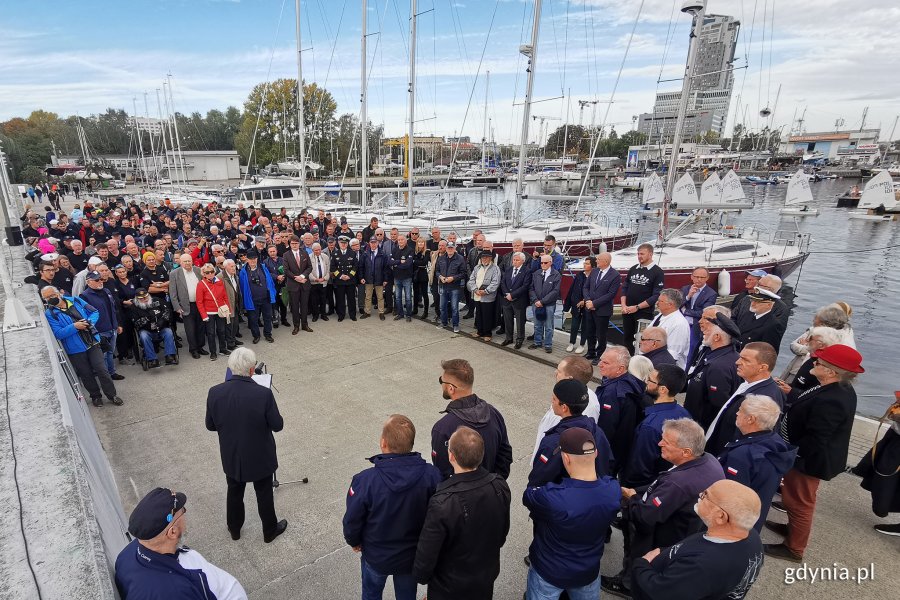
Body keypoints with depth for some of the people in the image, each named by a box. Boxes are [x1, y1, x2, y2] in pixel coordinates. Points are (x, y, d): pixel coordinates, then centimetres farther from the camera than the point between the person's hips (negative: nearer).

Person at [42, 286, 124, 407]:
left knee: (101, 370, 1)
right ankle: (96, 396, 29)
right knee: (86, 374, 11)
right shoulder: (50, 314, -5)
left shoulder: (75, 301, 3)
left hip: (92, 343, 2)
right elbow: (58, 333, -15)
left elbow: (94, 312, 6)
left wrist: (89, 322, -13)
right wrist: (74, 326, -26)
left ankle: (112, 395, 13)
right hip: (75, 349, -1)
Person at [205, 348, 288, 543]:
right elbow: (277, 425, -17)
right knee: (264, 495, 19)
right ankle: (270, 531, 40)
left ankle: (234, 529, 48)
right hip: (260, 458, -3)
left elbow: (210, 425, -4)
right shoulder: (264, 394, -28)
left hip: (231, 457, 3)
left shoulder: (215, 393, -18)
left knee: (234, 493, 27)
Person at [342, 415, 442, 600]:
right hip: (412, 556, 2)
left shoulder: (365, 481, -33)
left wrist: (354, 541, 6)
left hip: (376, 556, -1)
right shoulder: (432, 475, -28)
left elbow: (352, 521, -17)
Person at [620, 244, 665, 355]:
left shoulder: (657, 272, -6)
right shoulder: (633, 269, 9)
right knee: (627, 339, 10)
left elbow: (656, 296, -11)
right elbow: (624, 287, 12)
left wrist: (637, 307, -14)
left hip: (644, 313, -5)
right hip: (627, 311, 5)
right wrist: (624, 305, -2)